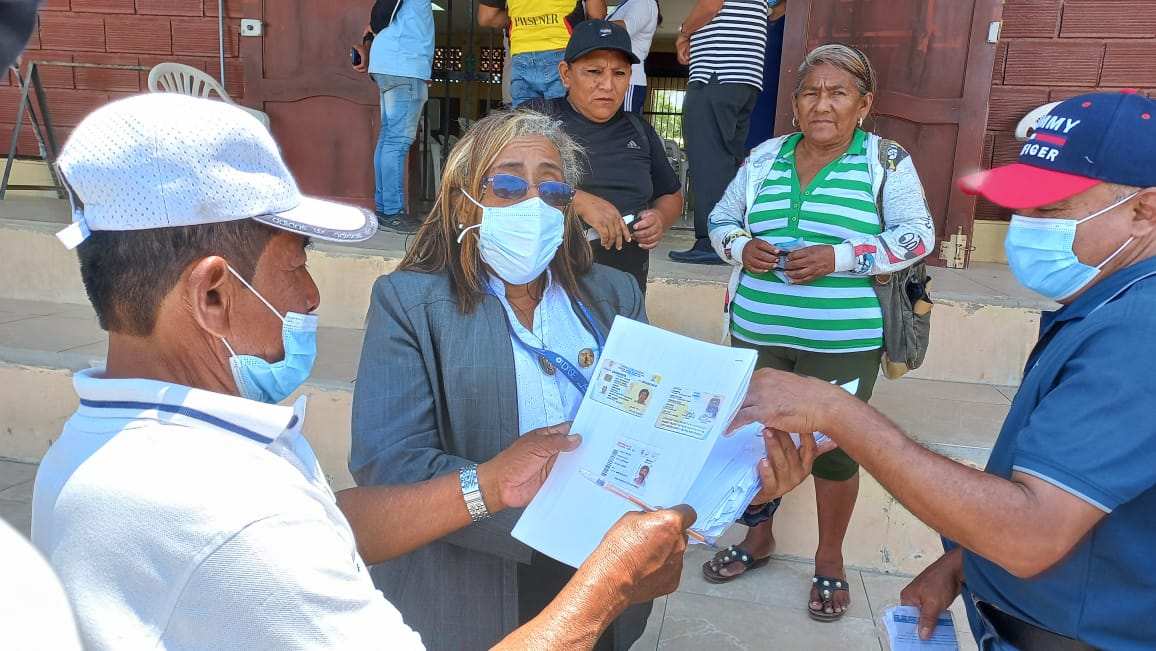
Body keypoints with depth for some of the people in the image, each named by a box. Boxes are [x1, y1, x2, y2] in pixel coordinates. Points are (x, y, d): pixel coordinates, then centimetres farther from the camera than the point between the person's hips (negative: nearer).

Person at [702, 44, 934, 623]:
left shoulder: (886, 161, -3)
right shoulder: (764, 157, 6)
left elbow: (916, 237, -8)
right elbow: (721, 220, 12)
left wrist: (839, 257, -20)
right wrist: (742, 247, -10)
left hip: (843, 341, -3)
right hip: (757, 332, 4)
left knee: (834, 446, 8)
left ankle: (829, 558, 30)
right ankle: (758, 537, 36)